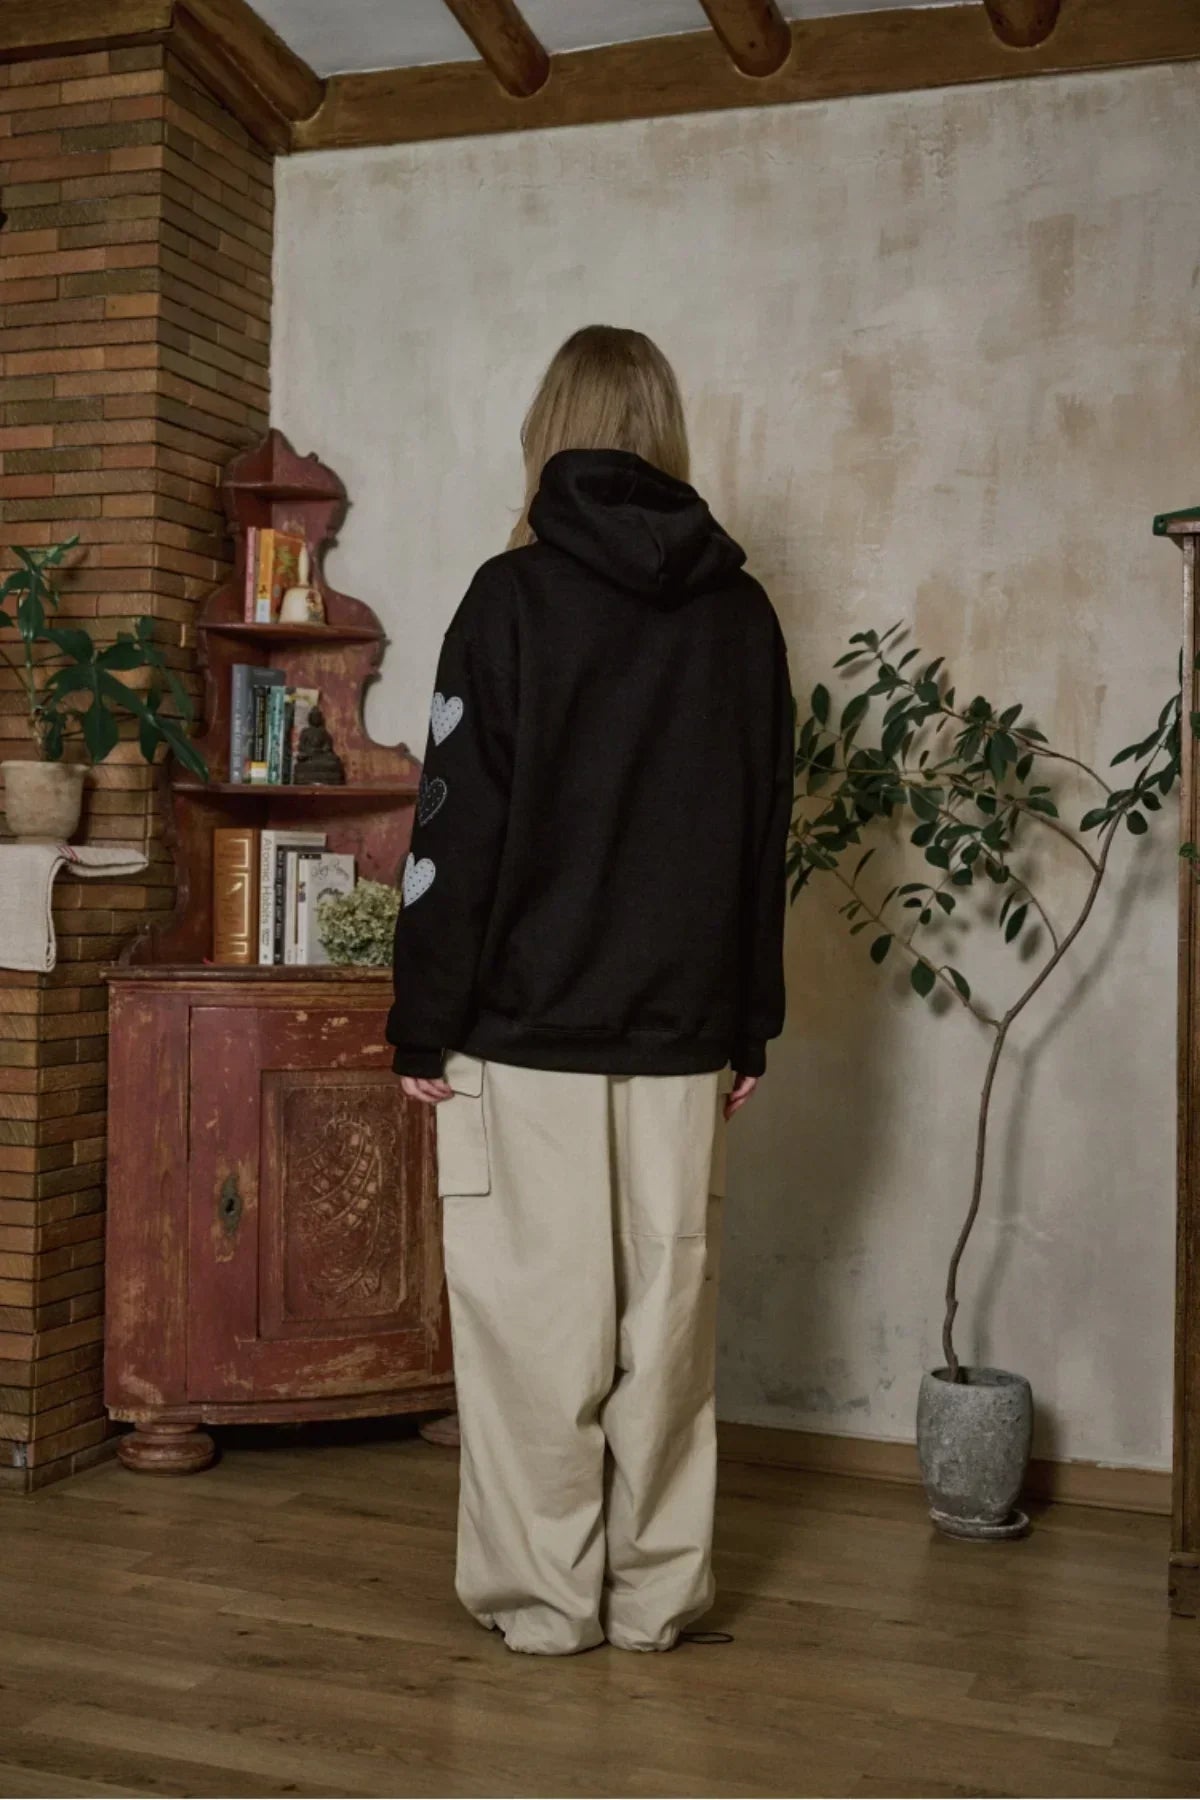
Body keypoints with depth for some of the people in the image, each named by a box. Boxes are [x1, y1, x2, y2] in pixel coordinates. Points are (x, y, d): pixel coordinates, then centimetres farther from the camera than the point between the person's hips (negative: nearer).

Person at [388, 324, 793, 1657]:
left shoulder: (514, 596, -6)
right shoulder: (740, 611, 7)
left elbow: (457, 832, -9)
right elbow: (763, 837, 9)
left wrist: (424, 1030, -3)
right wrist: (749, 1029, 15)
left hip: (531, 1024, -4)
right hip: (683, 1032, 4)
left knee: (540, 1315, 4)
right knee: (666, 1314, 10)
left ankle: (545, 1596, 14)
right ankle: (657, 1594, 20)